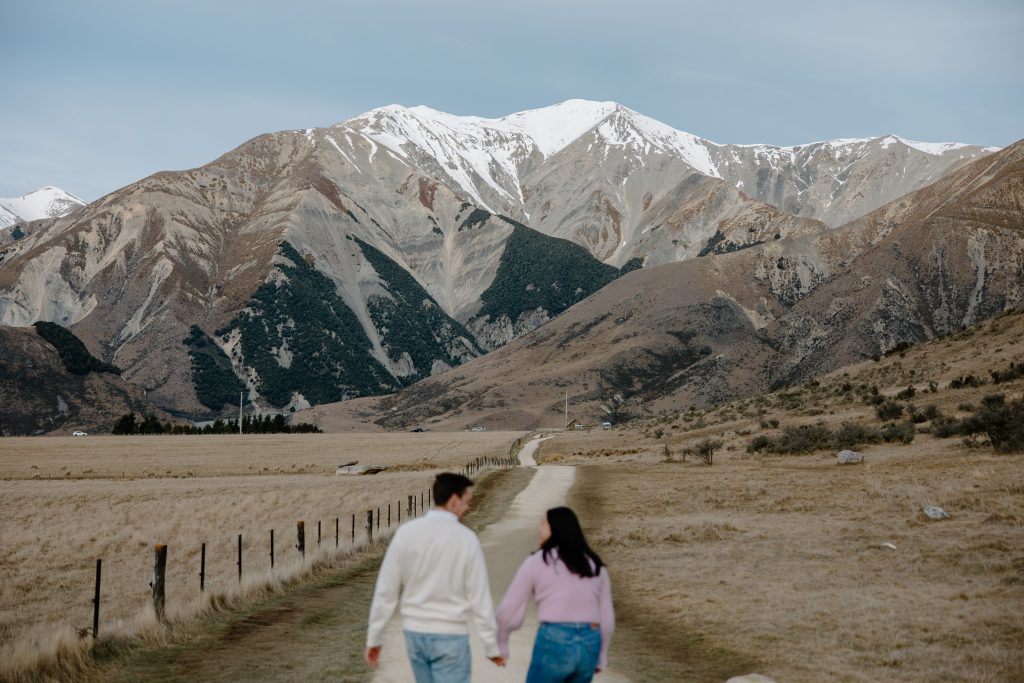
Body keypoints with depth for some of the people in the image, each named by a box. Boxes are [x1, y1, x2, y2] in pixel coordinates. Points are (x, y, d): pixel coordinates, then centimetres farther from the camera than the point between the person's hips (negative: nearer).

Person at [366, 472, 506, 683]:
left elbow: (386, 590, -2)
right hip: (450, 636, -4)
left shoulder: (406, 532, -4)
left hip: (415, 633, 5)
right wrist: (492, 646, 1)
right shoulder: (466, 538, -12)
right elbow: (480, 597, -8)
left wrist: (373, 637, 6)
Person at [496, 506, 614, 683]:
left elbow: (509, 611, 4)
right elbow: (607, 618, 16)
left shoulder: (536, 562, 2)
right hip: (589, 645, 5)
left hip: (554, 643, -5)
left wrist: (500, 643, 19)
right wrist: (601, 657, 27)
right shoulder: (596, 566, 15)